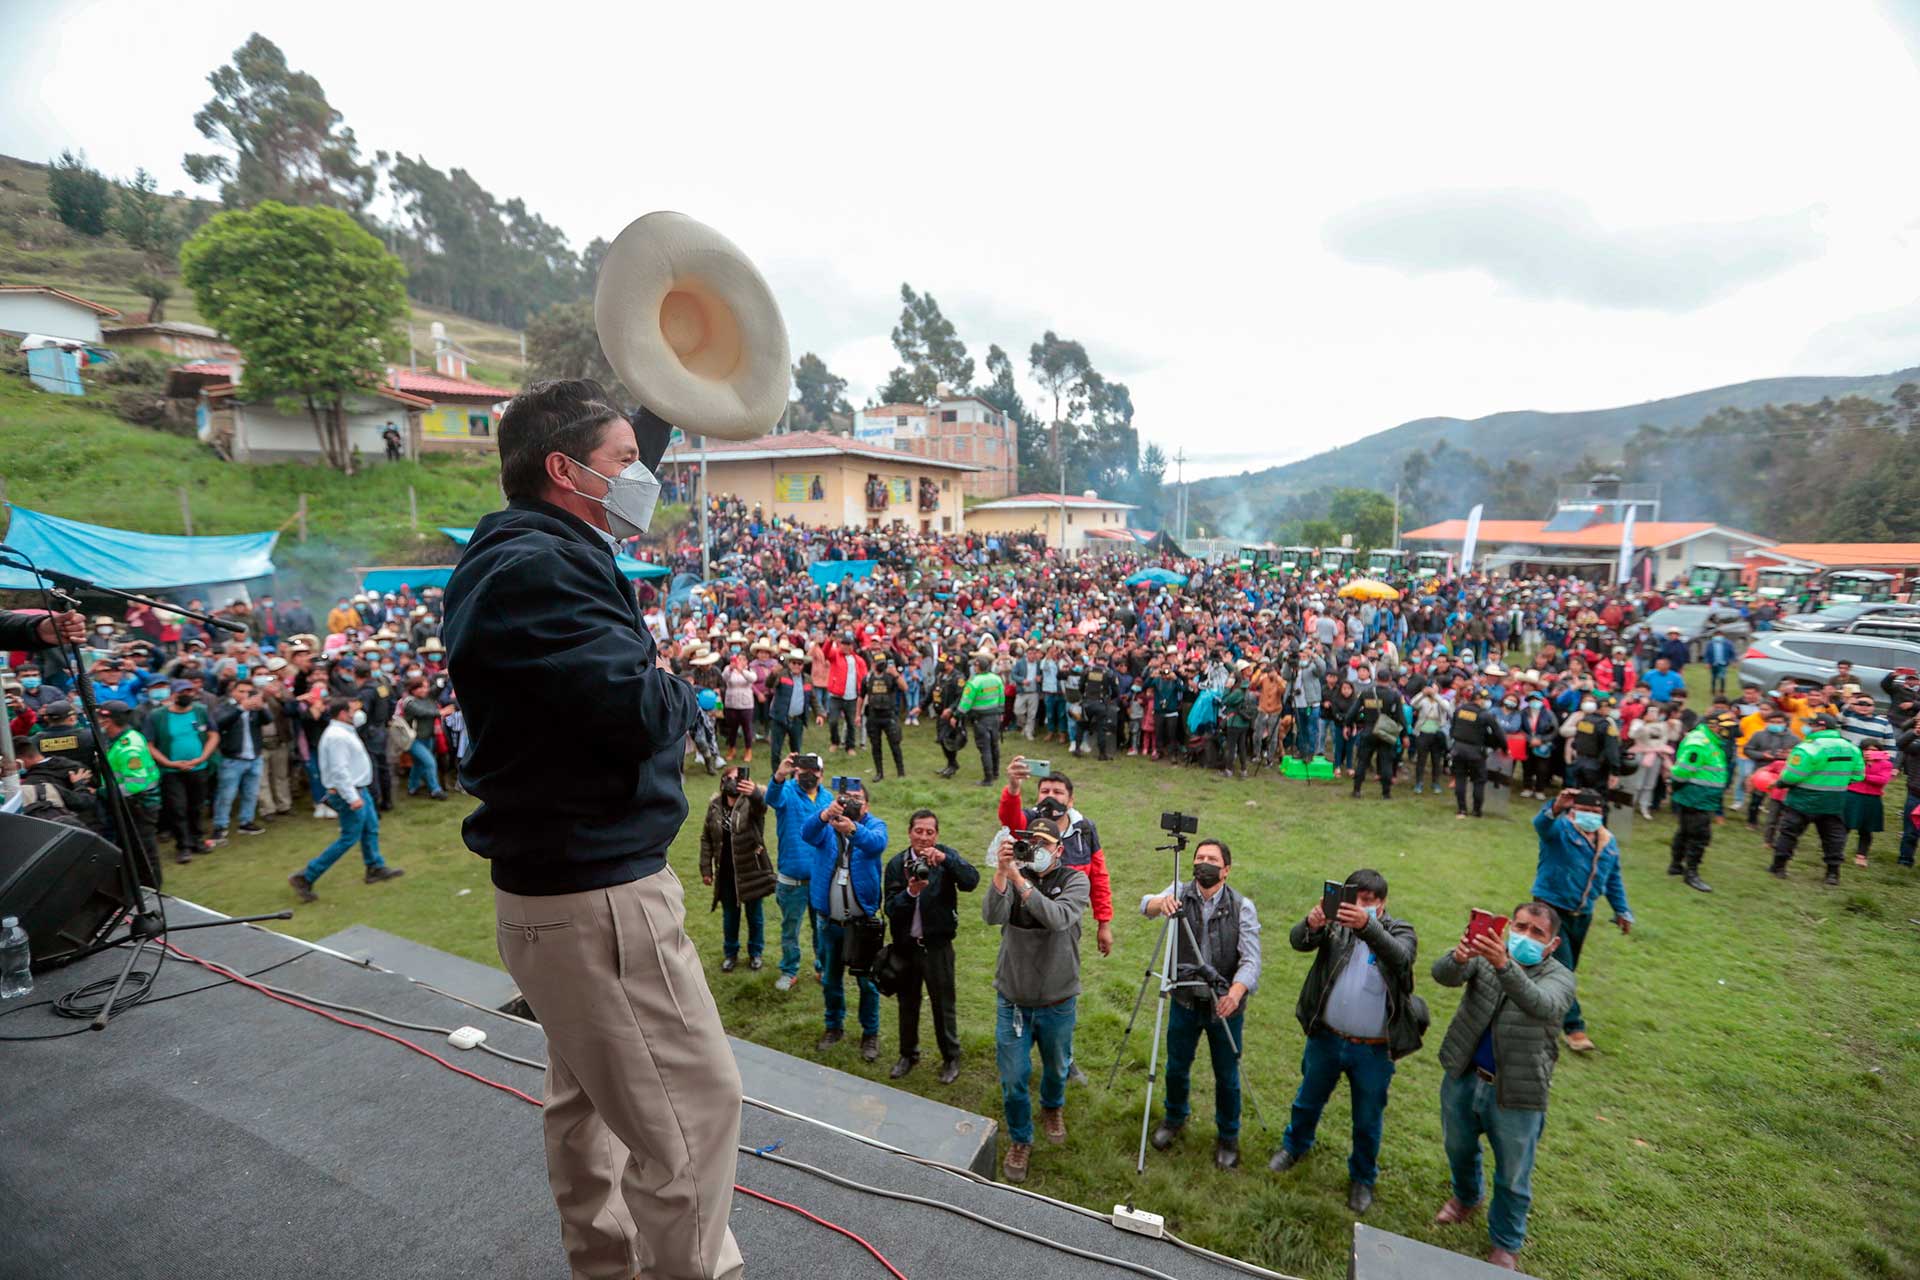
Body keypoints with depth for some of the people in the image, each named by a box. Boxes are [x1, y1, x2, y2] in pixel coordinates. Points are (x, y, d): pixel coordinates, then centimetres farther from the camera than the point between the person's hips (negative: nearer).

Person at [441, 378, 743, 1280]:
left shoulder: (531, 553, 10)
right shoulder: (537, 569, -22)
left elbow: (619, 486, 28)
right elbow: (639, 711, -29)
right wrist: (682, 695, -7)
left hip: (564, 880, 11)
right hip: (597, 897, -11)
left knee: (588, 1092, 25)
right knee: (691, 1108, 1)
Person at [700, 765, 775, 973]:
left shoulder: (750, 803, -12)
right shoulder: (715, 806, 0)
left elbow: (761, 805, -38)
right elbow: (706, 839, 7)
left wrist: (754, 792, -62)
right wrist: (706, 869, 2)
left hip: (751, 869, -3)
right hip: (726, 872, 3)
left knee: (755, 914, 12)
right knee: (730, 914, 16)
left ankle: (755, 953, 31)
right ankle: (730, 953, 34)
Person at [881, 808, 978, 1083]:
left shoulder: (948, 856, -6)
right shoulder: (897, 863, -2)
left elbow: (971, 881, -24)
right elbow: (890, 908, -7)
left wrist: (945, 859, -37)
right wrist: (910, 892, -25)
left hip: (937, 944, -2)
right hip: (905, 944, 3)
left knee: (944, 1003, 8)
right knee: (907, 1002, 18)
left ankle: (951, 1058, 29)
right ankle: (908, 1054, 38)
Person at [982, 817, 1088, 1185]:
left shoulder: (1074, 880, -12)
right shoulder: (1012, 875, -7)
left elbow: (1059, 918, -31)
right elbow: (991, 916, -25)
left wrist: (1020, 880, -39)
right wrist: (1001, 872, -38)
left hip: (1058, 1002, 0)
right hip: (1012, 1000, 0)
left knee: (1056, 1068, 23)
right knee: (1014, 1079, 7)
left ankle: (1052, 1107, 55)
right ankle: (1019, 1141, 33)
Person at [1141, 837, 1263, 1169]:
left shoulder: (1242, 907, -13)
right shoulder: (1180, 893, -10)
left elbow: (1251, 959, -20)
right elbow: (1146, 905, -28)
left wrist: (1236, 992, -39)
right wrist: (1161, 903, -52)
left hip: (1225, 1006, -1)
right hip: (1185, 1001, 2)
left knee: (1227, 1077, 13)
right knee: (1176, 1068, 17)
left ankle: (1228, 1136, 39)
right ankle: (1174, 1119, 45)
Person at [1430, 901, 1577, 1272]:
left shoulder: (1559, 977, -13)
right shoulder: (1486, 955, -8)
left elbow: (1541, 1006, -36)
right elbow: (1442, 975, -25)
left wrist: (1504, 965, -53)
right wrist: (1460, 956, -48)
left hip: (1516, 1094, -2)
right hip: (1463, 1079, 3)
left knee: (1512, 1177, 14)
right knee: (1459, 1150, 25)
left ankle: (1505, 1245, 37)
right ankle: (1466, 1198, 53)